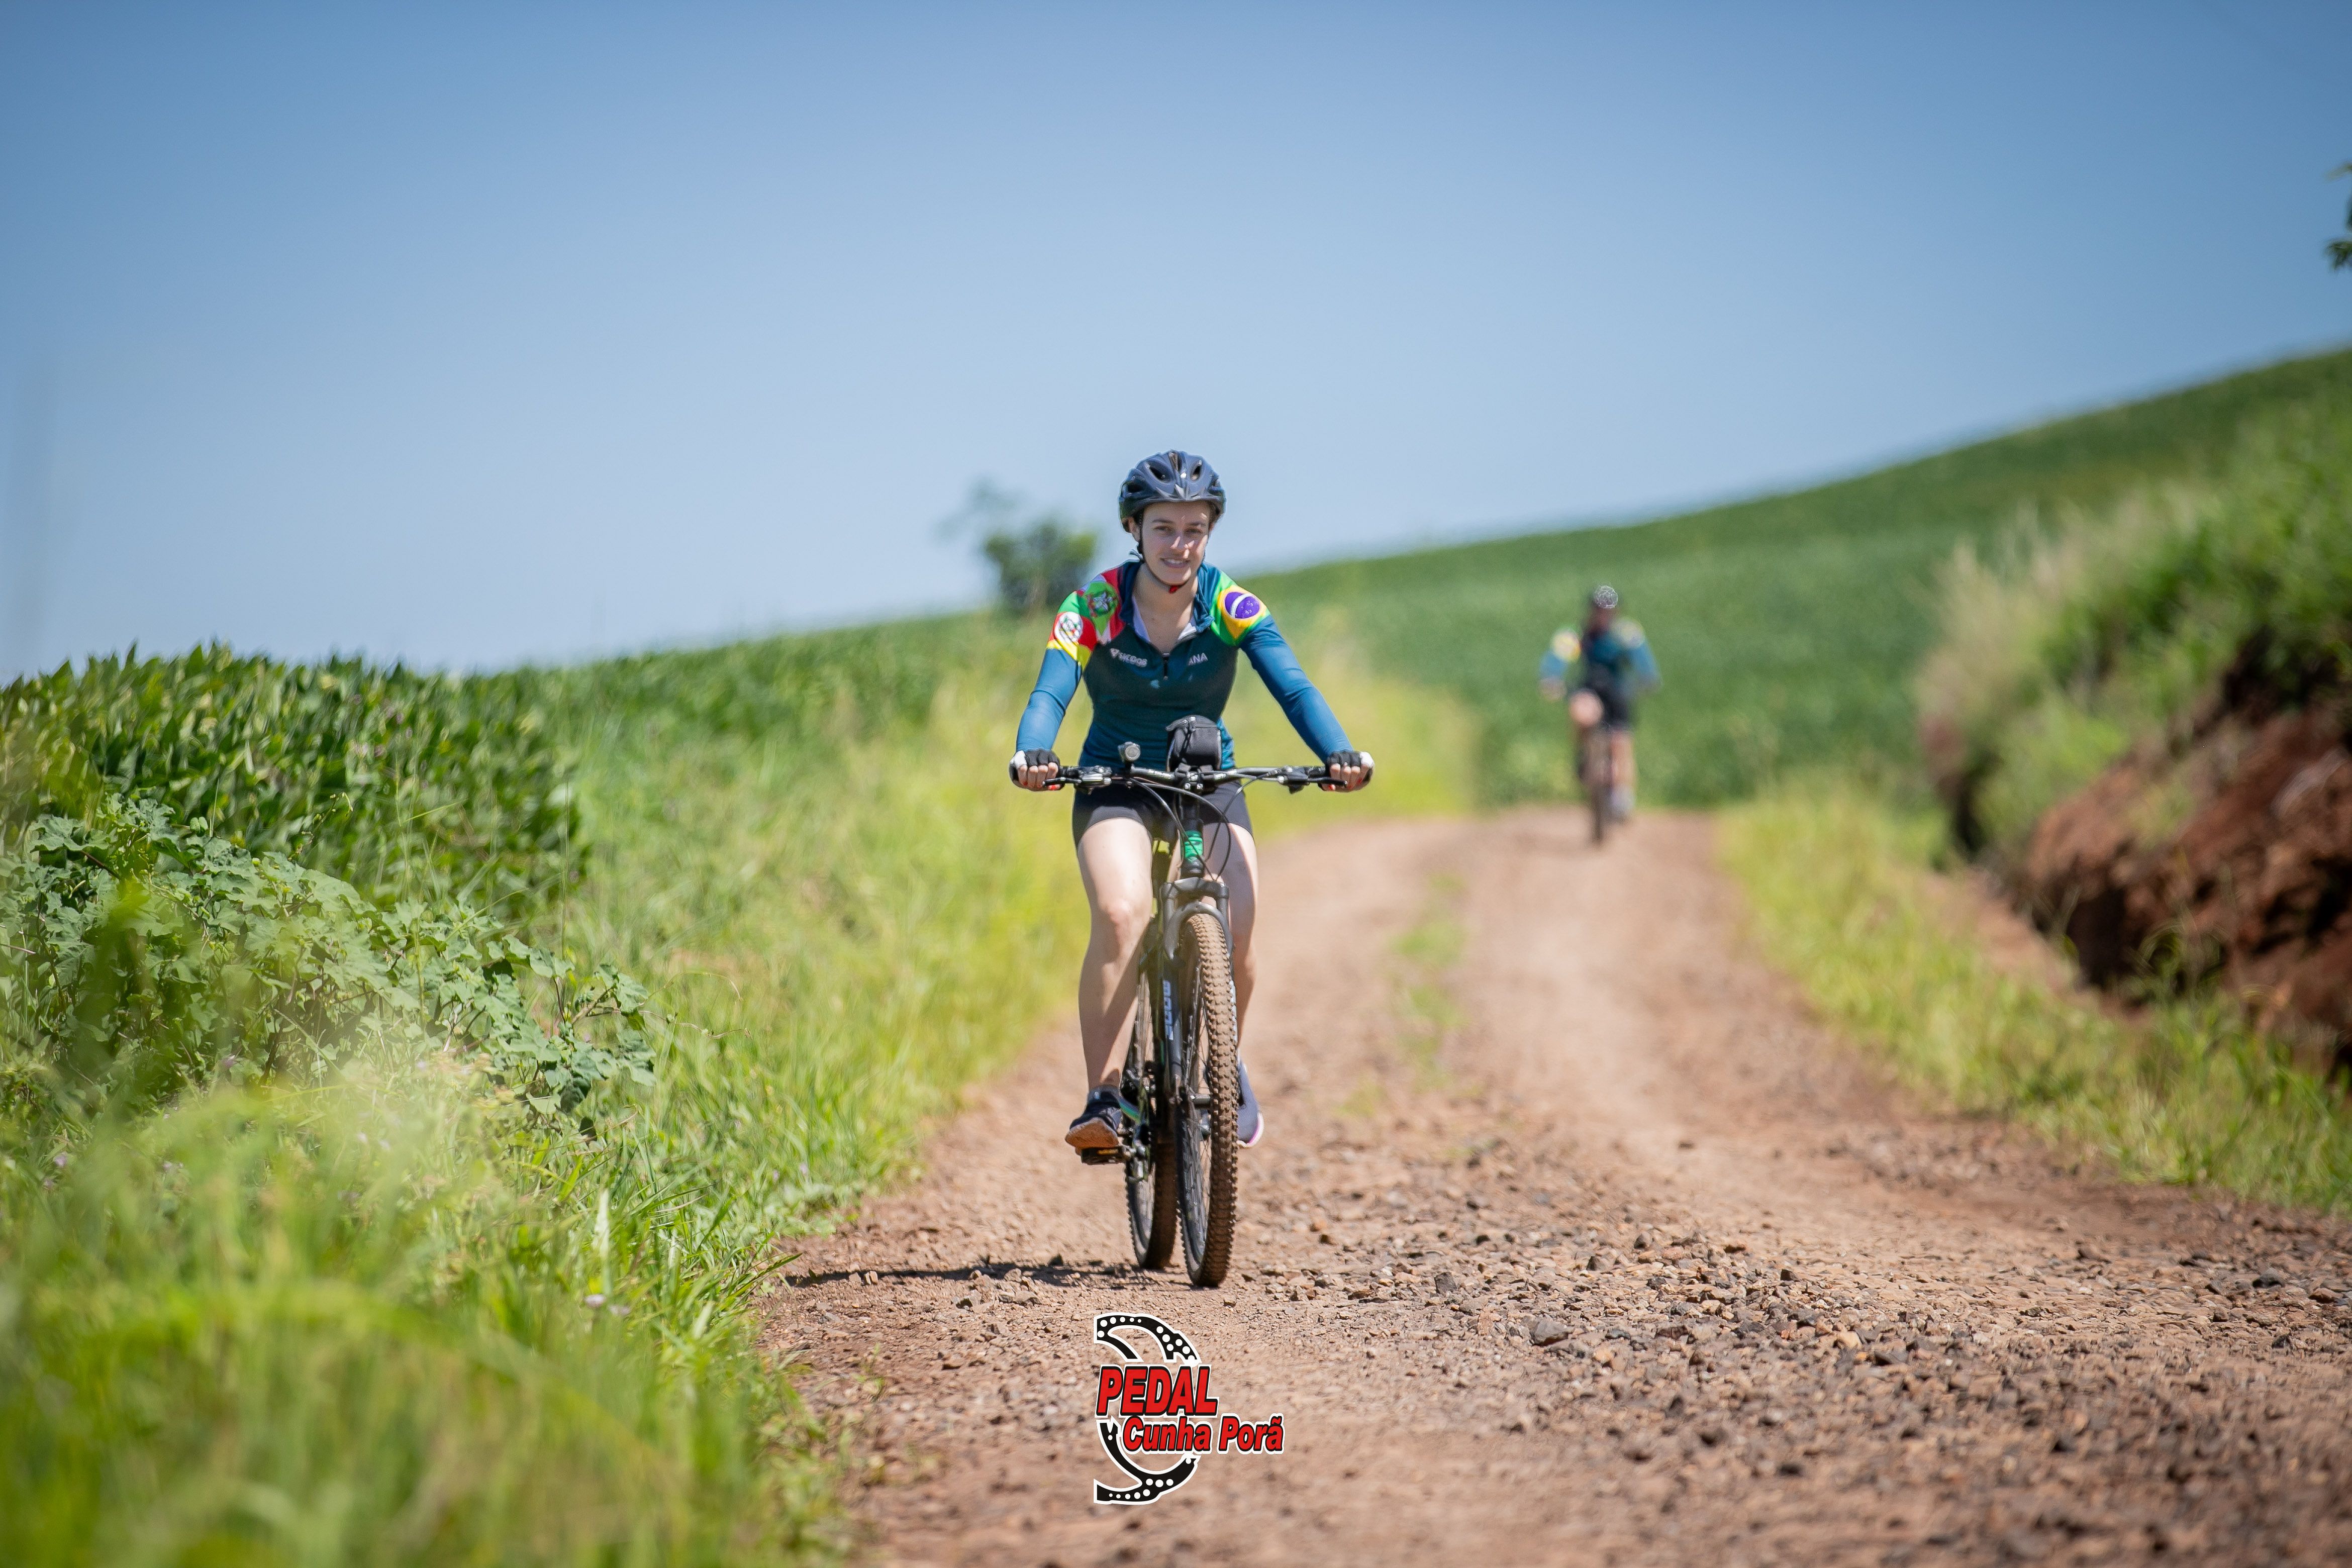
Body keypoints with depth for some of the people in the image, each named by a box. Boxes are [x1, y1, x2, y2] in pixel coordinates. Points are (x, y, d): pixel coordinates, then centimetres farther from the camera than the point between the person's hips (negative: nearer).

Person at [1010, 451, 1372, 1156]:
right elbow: (1051, 692, -26)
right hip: (1115, 785, -1)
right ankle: (1103, 1097, -24)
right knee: (1121, 914, -29)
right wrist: (1032, 755, -48)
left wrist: (1339, 754, -43)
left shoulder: (1233, 607, -13)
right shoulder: (1095, 605, -15)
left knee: (1233, 937, -16)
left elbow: (1294, 687, -24)